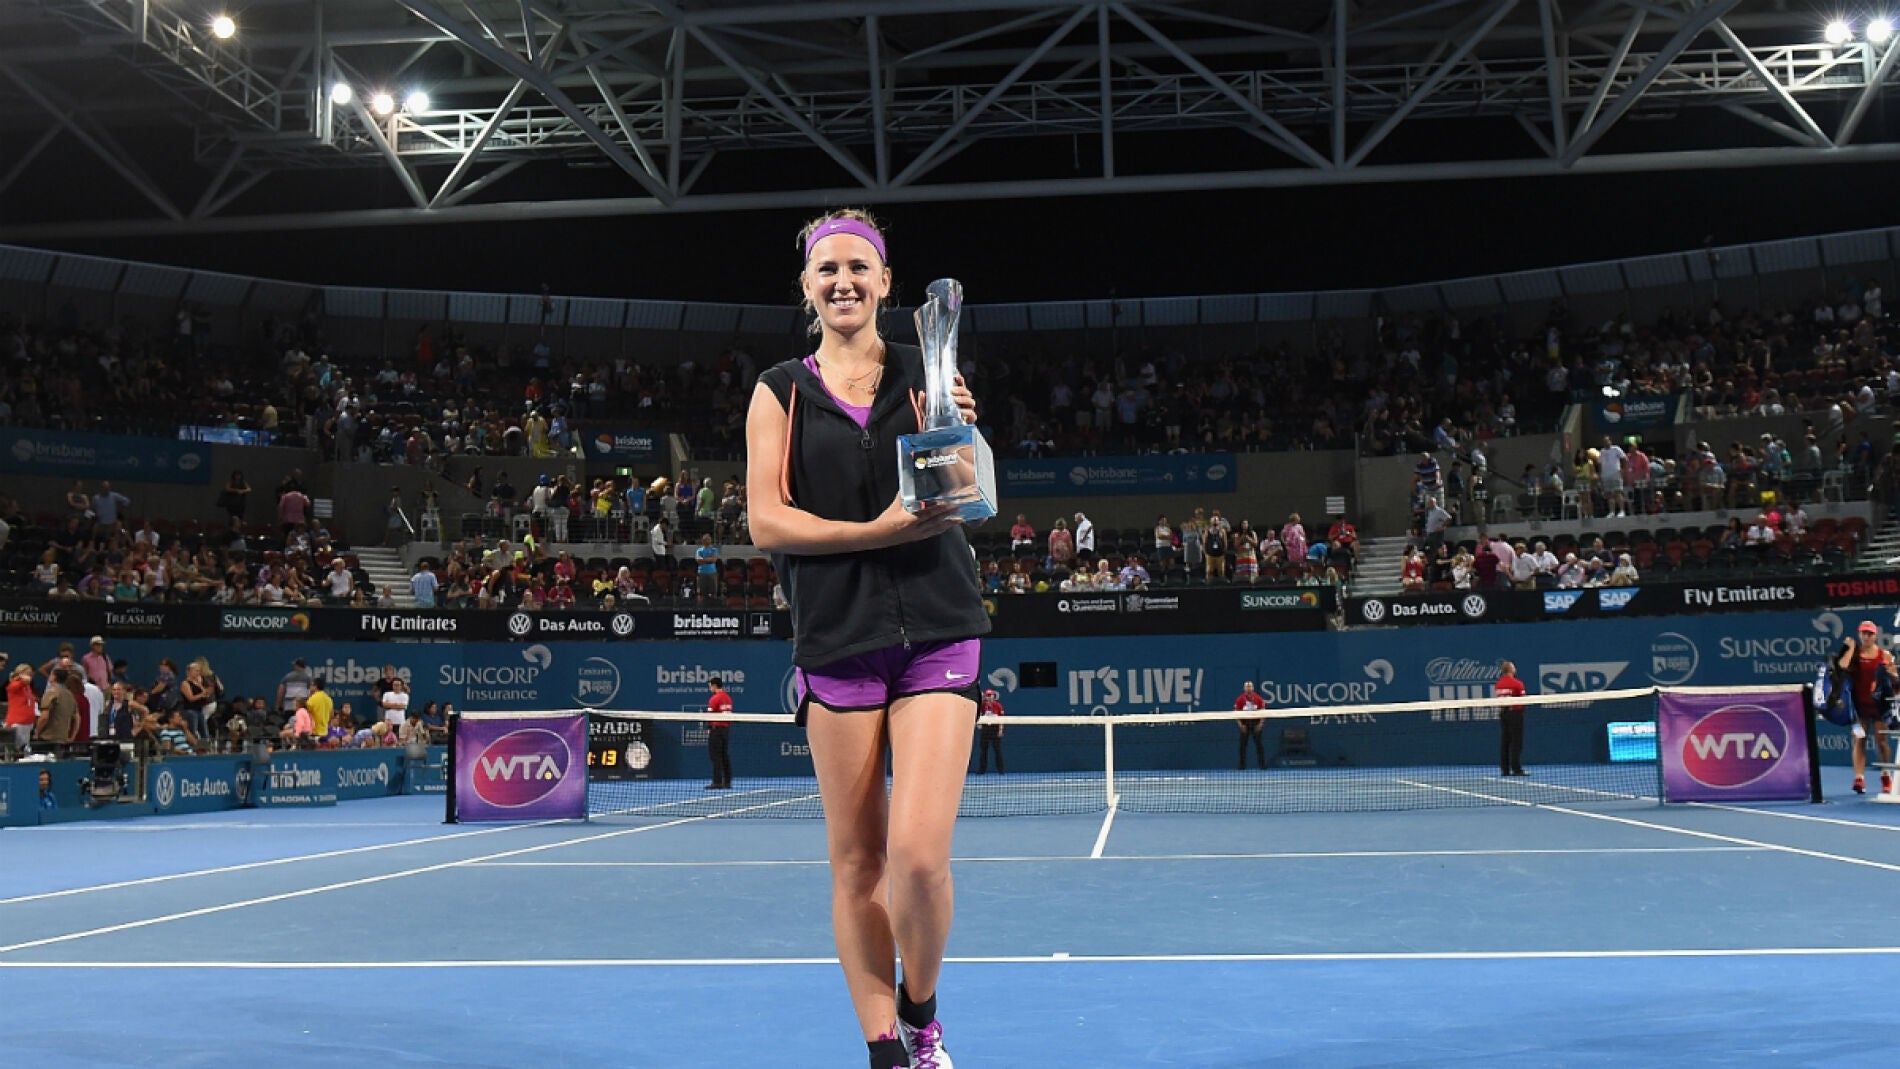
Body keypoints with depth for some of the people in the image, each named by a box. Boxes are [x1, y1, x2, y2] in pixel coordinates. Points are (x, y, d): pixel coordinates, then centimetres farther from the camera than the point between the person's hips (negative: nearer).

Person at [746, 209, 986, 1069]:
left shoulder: (928, 376, 9)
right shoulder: (781, 392, 8)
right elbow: (766, 522, -1)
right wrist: (878, 531, -14)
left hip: (936, 634, -1)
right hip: (836, 640, 1)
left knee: (918, 856, -11)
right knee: (855, 862, 3)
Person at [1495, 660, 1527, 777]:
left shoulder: (1497, 684, 5)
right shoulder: (1517, 683, -12)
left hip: (1502, 713, 6)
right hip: (1515, 712, -6)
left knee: (1504, 742, 8)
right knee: (1516, 742, -1)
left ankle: (1504, 769, 8)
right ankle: (1516, 769, -3)